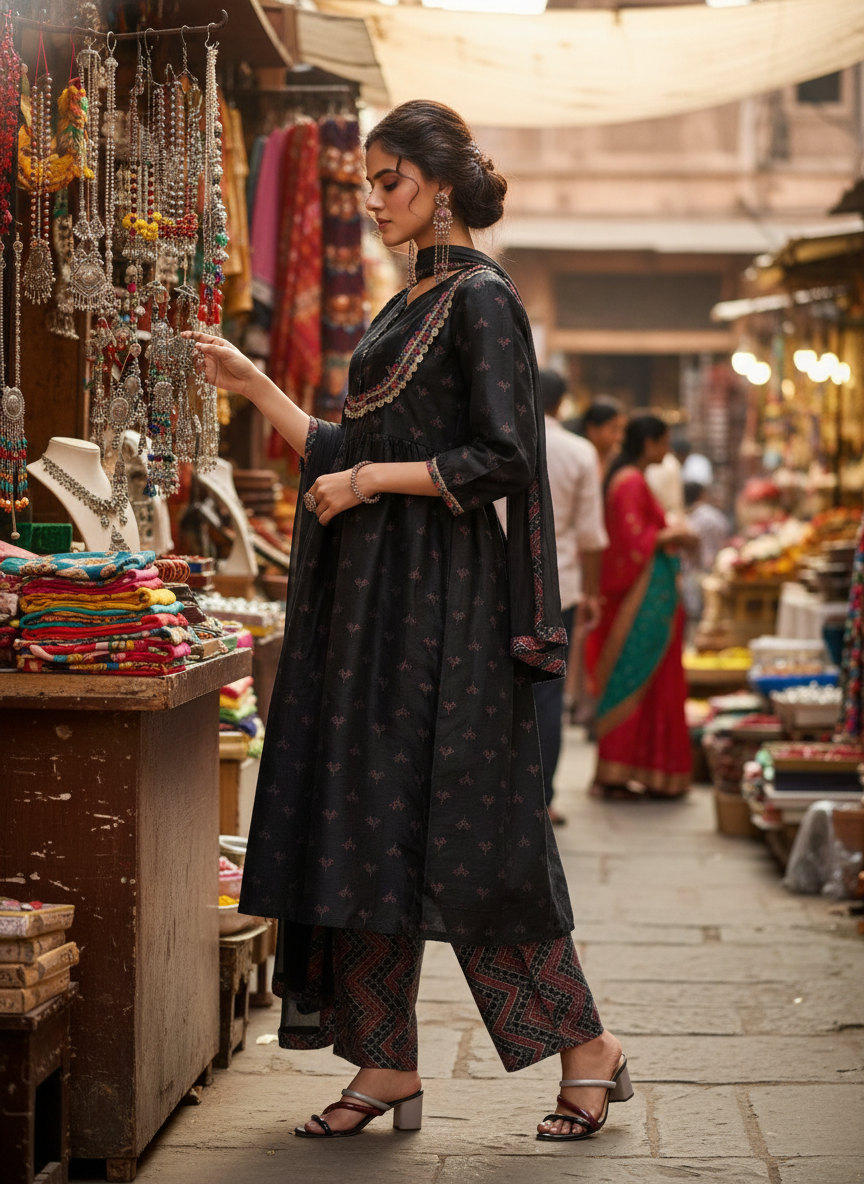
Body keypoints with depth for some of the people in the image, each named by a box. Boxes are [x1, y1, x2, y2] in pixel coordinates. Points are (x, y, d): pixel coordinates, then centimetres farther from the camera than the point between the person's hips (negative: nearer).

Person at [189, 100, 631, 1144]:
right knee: (364, 823, 6)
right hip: (372, 599, 9)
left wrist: (370, 481, -14)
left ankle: (588, 1048, 6)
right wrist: (258, 391, 12)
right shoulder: (405, 307, 18)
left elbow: (502, 459, -16)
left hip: (438, 599, -9)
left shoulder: (480, 298, -9)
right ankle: (386, 1068, 12)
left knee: (464, 833, -7)